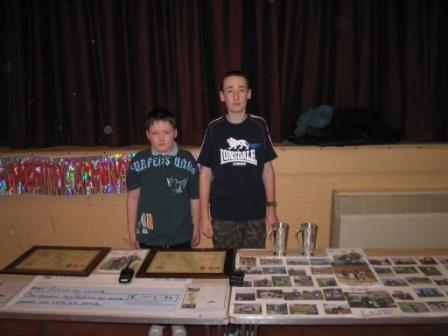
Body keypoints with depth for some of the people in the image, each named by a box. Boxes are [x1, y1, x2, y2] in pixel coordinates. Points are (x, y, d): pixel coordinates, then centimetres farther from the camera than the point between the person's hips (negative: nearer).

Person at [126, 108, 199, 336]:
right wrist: (131, 231, 3)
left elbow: (194, 199, 1)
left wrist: (196, 228, 6)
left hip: (180, 236, 0)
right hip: (149, 236, 1)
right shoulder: (138, 162, -6)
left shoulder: (188, 160, -7)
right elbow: (133, 198, 1)